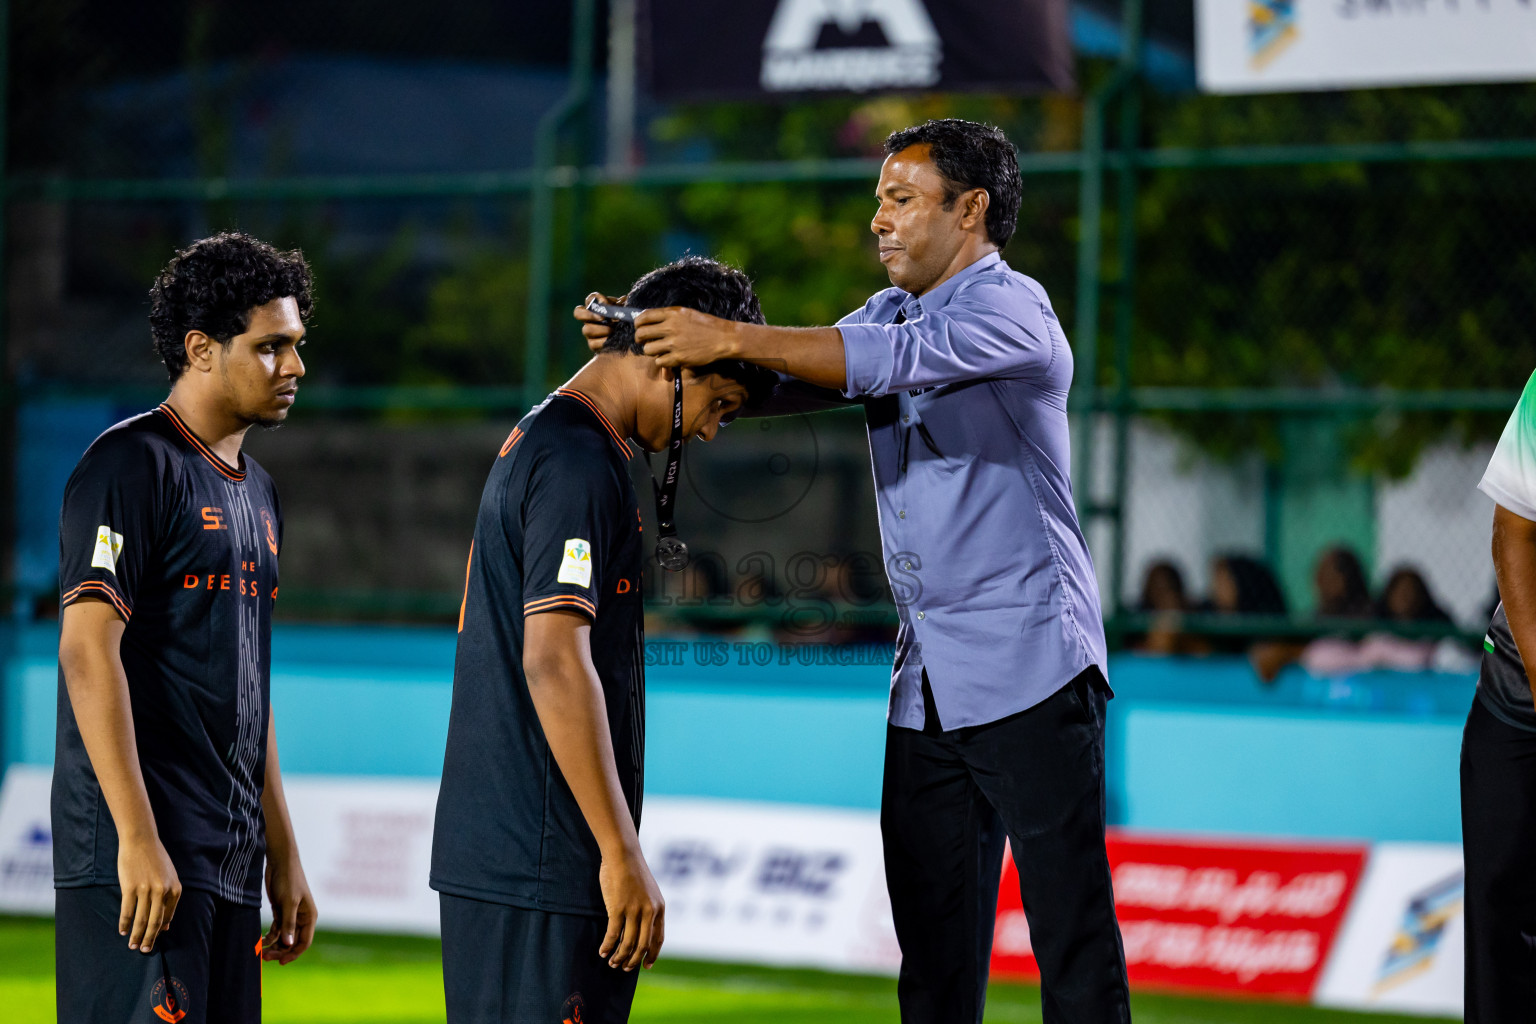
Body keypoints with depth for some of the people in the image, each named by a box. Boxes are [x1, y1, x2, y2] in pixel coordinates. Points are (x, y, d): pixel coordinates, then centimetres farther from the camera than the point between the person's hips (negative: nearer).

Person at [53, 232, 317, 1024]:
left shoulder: (254, 491, 20)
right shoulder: (133, 467, -8)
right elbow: (88, 652, -16)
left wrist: (281, 854, 21)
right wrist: (137, 838, -22)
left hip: (230, 866, 9)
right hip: (145, 857, -9)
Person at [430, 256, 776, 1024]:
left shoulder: (533, 442, 18)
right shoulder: (579, 464, -13)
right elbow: (554, 662, -22)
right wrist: (622, 853, -21)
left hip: (490, 843, 10)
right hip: (540, 863, -10)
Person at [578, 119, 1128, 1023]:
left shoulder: (1010, 307, -8)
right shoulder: (891, 313, 18)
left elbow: (892, 360, -23)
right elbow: (795, 382, 10)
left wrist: (729, 338, -24)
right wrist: (654, 346, -5)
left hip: (1027, 674, -8)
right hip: (927, 687, 8)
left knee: (1072, 932, -6)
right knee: (934, 951, 8)